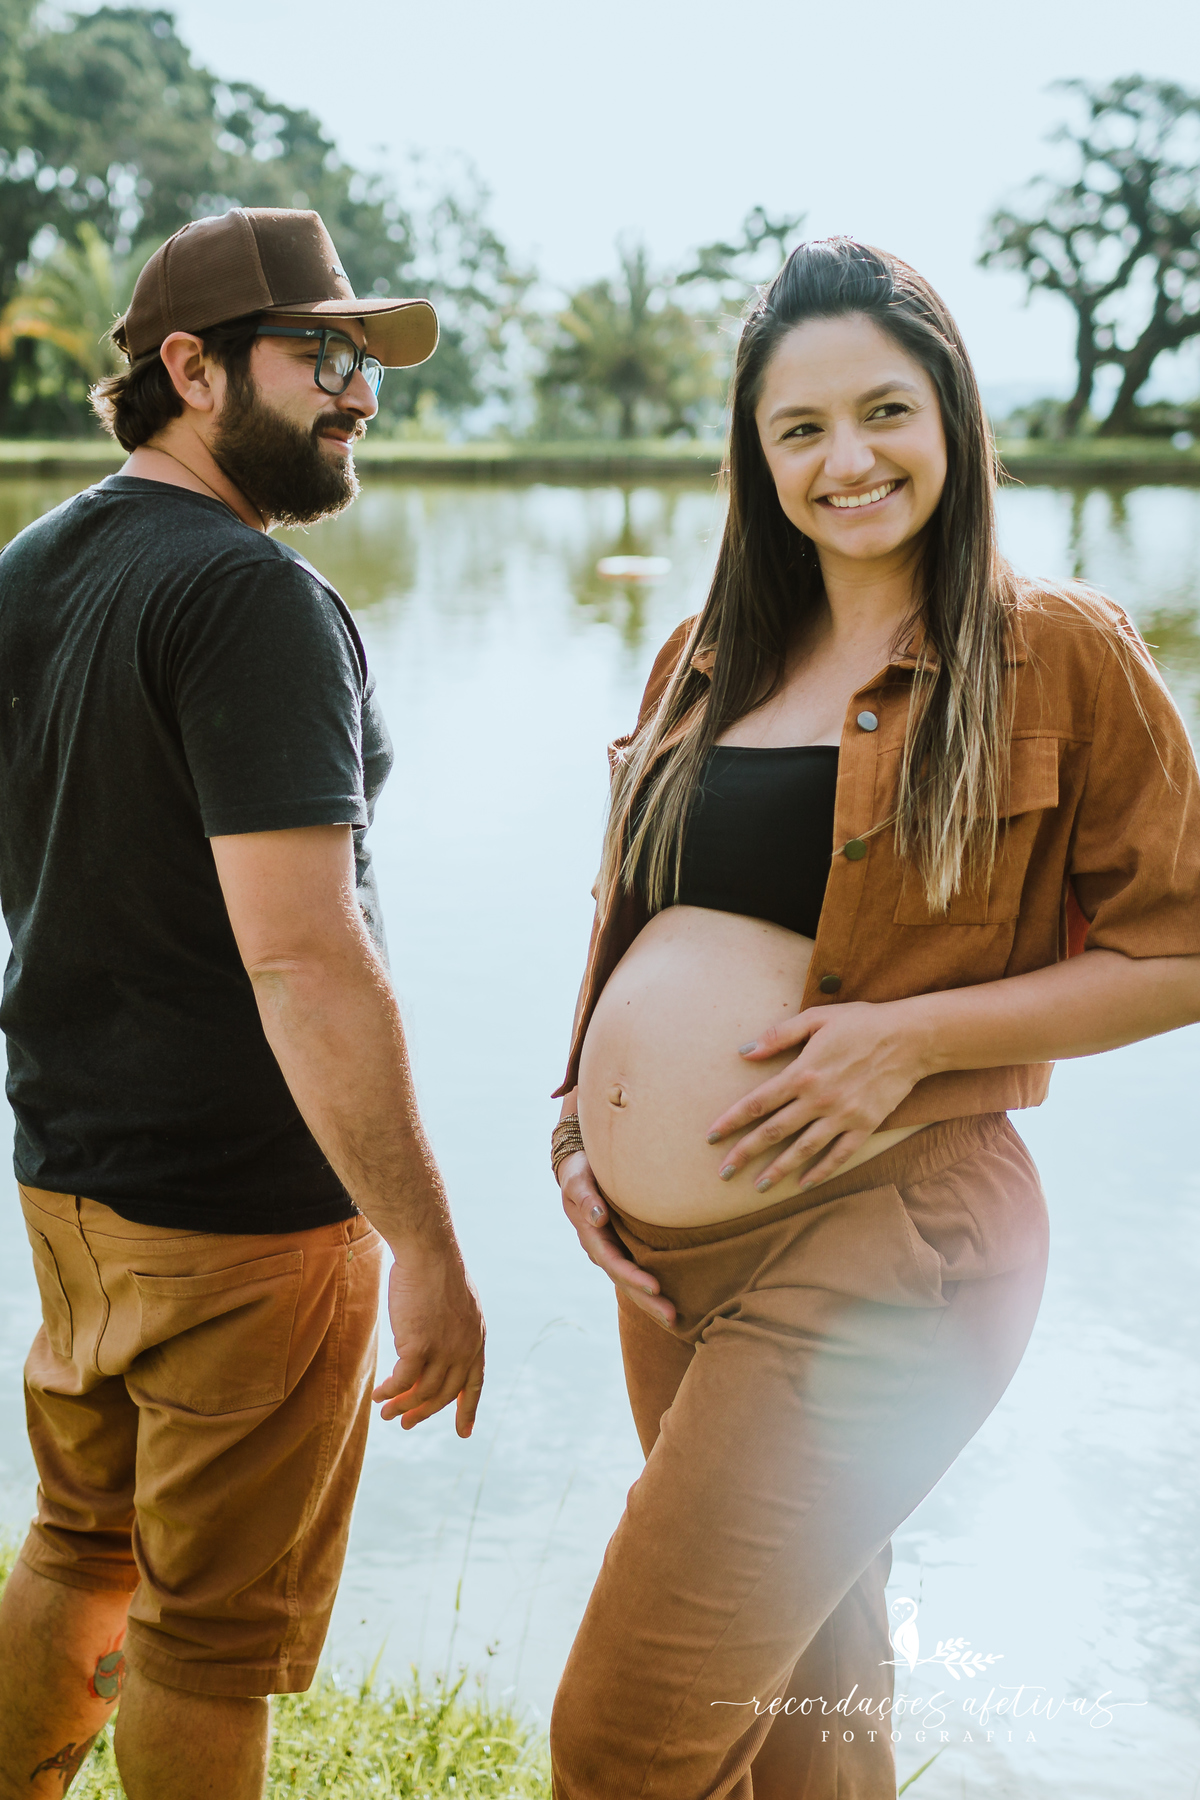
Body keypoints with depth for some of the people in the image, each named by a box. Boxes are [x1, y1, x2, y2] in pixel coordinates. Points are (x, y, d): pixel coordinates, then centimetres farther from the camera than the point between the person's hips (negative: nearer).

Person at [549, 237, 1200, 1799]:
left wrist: (916, 1035, -16)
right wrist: (584, 1123, 7)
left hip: (875, 1243, -6)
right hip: (666, 1253, 6)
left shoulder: (1059, 655, -6)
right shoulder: (710, 662, 12)